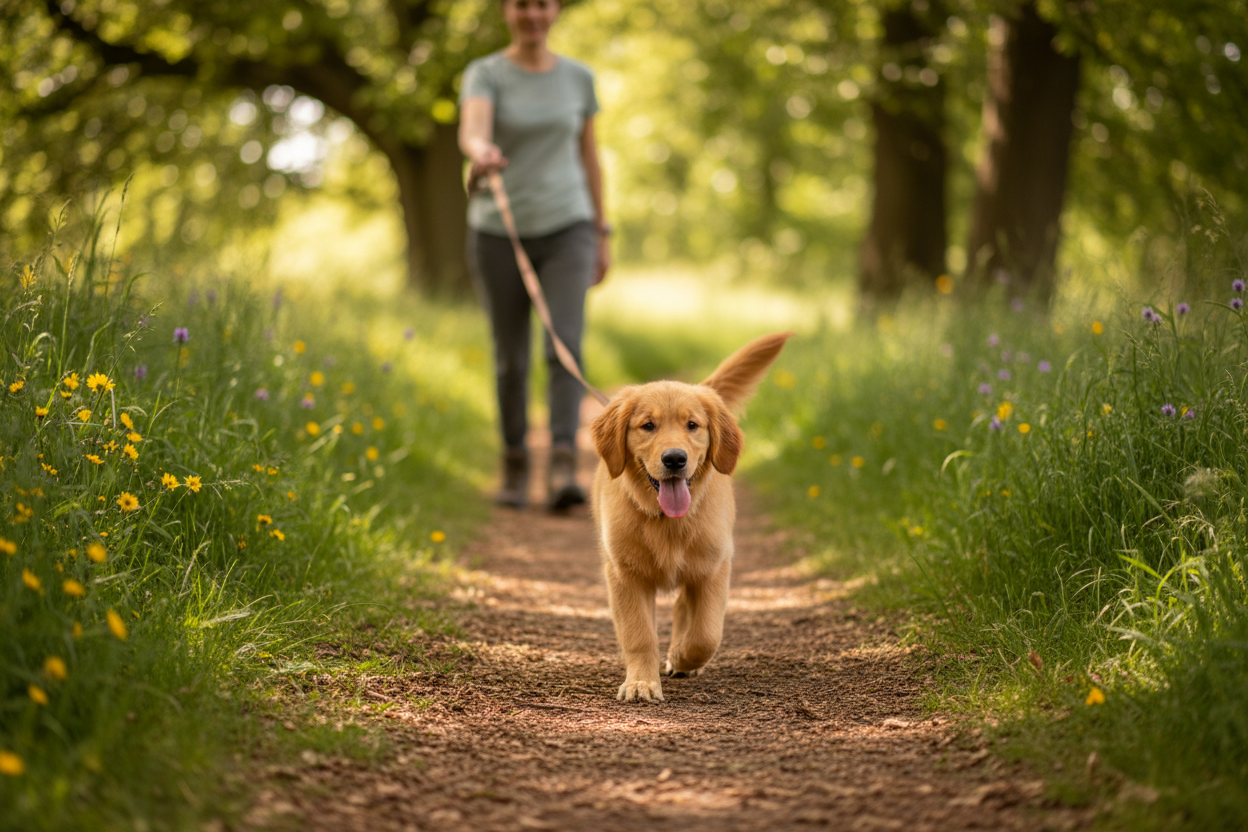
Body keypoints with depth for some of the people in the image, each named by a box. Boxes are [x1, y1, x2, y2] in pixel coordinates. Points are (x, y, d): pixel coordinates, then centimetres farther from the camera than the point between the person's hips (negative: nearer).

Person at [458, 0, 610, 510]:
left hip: (565, 230, 1)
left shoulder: (578, 78, 5)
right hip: (499, 234, -1)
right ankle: (514, 468, 24)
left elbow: (589, 156, 12)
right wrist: (481, 154, -50)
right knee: (511, 359, 7)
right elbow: (471, 130, -26)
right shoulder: (484, 74, -5)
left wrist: (603, 236, 10)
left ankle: (562, 473, -24)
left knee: (565, 348, -17)